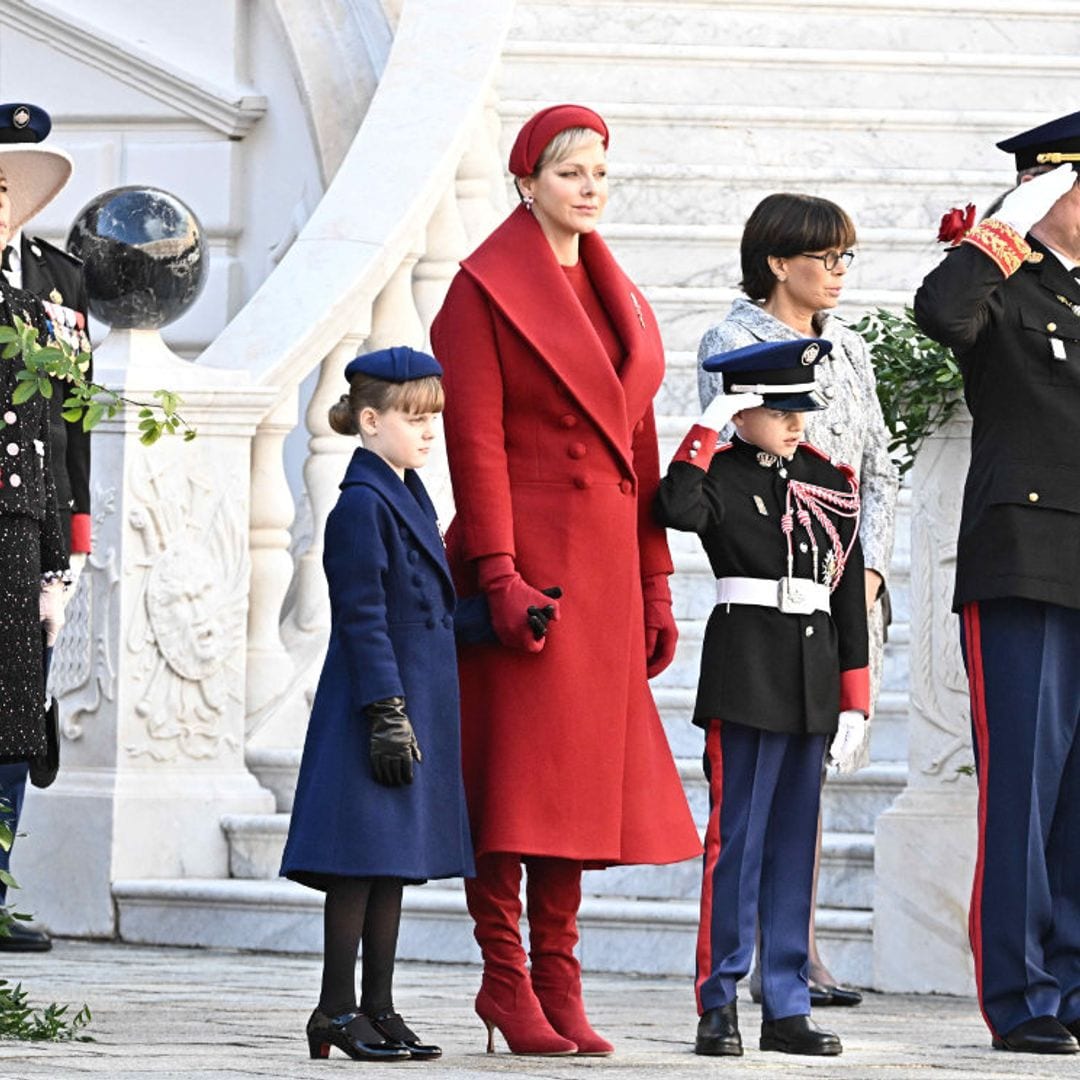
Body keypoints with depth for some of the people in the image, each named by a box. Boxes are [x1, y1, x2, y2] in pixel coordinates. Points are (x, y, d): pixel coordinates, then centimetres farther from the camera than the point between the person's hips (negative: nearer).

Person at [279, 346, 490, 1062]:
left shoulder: (409, 497, 16)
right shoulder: (362, 505, -12)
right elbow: (363, 619, -16)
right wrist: (387, 715, -19)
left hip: (418, 702, 9)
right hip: (373, 703, -9)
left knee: (394, 863, 10)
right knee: (363, 858, -6)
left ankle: (378, 1009, 14)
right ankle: (338, 1011, -2)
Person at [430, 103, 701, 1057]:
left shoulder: (617, 297, 17)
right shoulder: (488, 289, -4)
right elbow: (475, 440, -10)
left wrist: (654, 583, 14)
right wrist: (499, 574, -18)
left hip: (604, 564, 7)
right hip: (525, 554, -7)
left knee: (578, 770, 6)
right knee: (512, 765, -5)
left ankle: (559, 988, 9)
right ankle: (506, 977, 0)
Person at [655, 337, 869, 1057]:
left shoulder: (829, 484, 11)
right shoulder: (721, 474, -3)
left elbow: (849, 595, 12)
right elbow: (678, 510, -27)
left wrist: (855, 700, 8)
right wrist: (709, 428, -19)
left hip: (812, 683, 5)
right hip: (745, 671, -5)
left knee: (794, 843, 8)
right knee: (736, 837, -4)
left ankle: (787, 1006, 12)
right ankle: (719, 1005, 1)